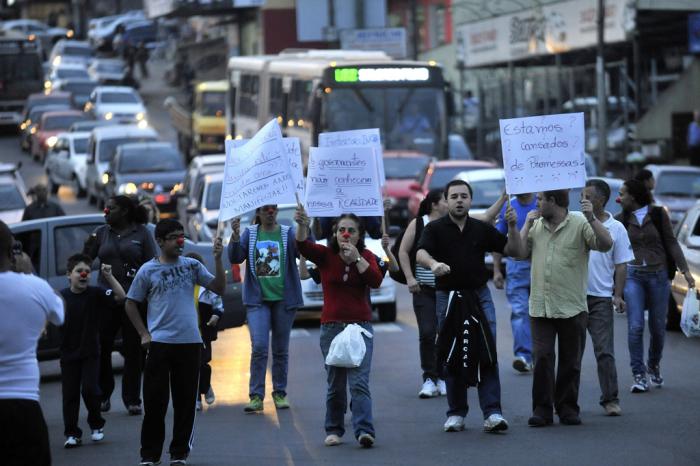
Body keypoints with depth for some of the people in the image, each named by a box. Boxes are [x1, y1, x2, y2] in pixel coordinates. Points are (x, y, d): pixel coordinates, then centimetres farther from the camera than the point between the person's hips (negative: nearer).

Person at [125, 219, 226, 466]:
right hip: (159, 343, -2)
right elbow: (131, 304, 7)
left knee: (185, 400, 6)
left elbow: (219, 288, -1)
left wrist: (218, 259, -11)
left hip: (189, 342, 2)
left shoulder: (191, 265, 4)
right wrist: (144, 334, -1)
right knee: (155, 400, -1)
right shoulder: (148, 271, -1)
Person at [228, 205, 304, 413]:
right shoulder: (250, 233, 6)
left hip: (283, 299, 0)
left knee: (281, 349, 8)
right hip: (258, 299, 0)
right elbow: (235, 258, -3)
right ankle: (256, 396, -8)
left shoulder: (288, 233, 2)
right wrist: (235, 236, -19)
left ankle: (280, 393, 19)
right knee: (259, 347, -10)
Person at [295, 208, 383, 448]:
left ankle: (364, 431, -18)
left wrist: (356, 258, -18)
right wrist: (302, 225, -37)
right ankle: (333, 430, 17)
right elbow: (303, 245, -18)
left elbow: (376, 281, -12)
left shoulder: (366, 256, 5)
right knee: (335, 383, 5)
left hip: (360, 326, -1)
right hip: (331, 326, 1)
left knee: (359, 381, -11)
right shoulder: (325, 255, 2)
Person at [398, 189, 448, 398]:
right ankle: (429, 379, -1)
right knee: (427, 333, -7)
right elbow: (403, 251, 2)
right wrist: (409, 278, -5)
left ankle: (442, 378, 13)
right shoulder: (418, 224, -1)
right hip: (424, 290, -2)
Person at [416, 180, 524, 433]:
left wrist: (512, 226, -7)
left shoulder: (482, 229, 9)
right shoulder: (435, 228, 1)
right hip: (447, 296, -1)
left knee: (488, 354, -8)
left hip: (479, 296, 1)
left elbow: (514, 251, 9)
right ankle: (456, 413, 12)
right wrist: (433, 264, -39)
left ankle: (492, 412, -10)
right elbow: (421, 253, -16)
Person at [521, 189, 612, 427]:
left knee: (570, 361, 5)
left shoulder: (580, 224, -2)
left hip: (572, 307, -3)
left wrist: (592, 218, -22)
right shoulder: (536, 226, 12)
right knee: (542, 358, -4)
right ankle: (542, 409, 1)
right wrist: (527, 224, 2)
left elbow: (606, 245, -13)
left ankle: (567, 408, 15)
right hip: (540, 307, 3)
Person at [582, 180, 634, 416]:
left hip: (601, 298, -2)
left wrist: (618, 295, -5)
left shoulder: (616, 228, 1)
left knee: (604, 352, -3)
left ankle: (610, 399, 4)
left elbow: (621, 265, 3)